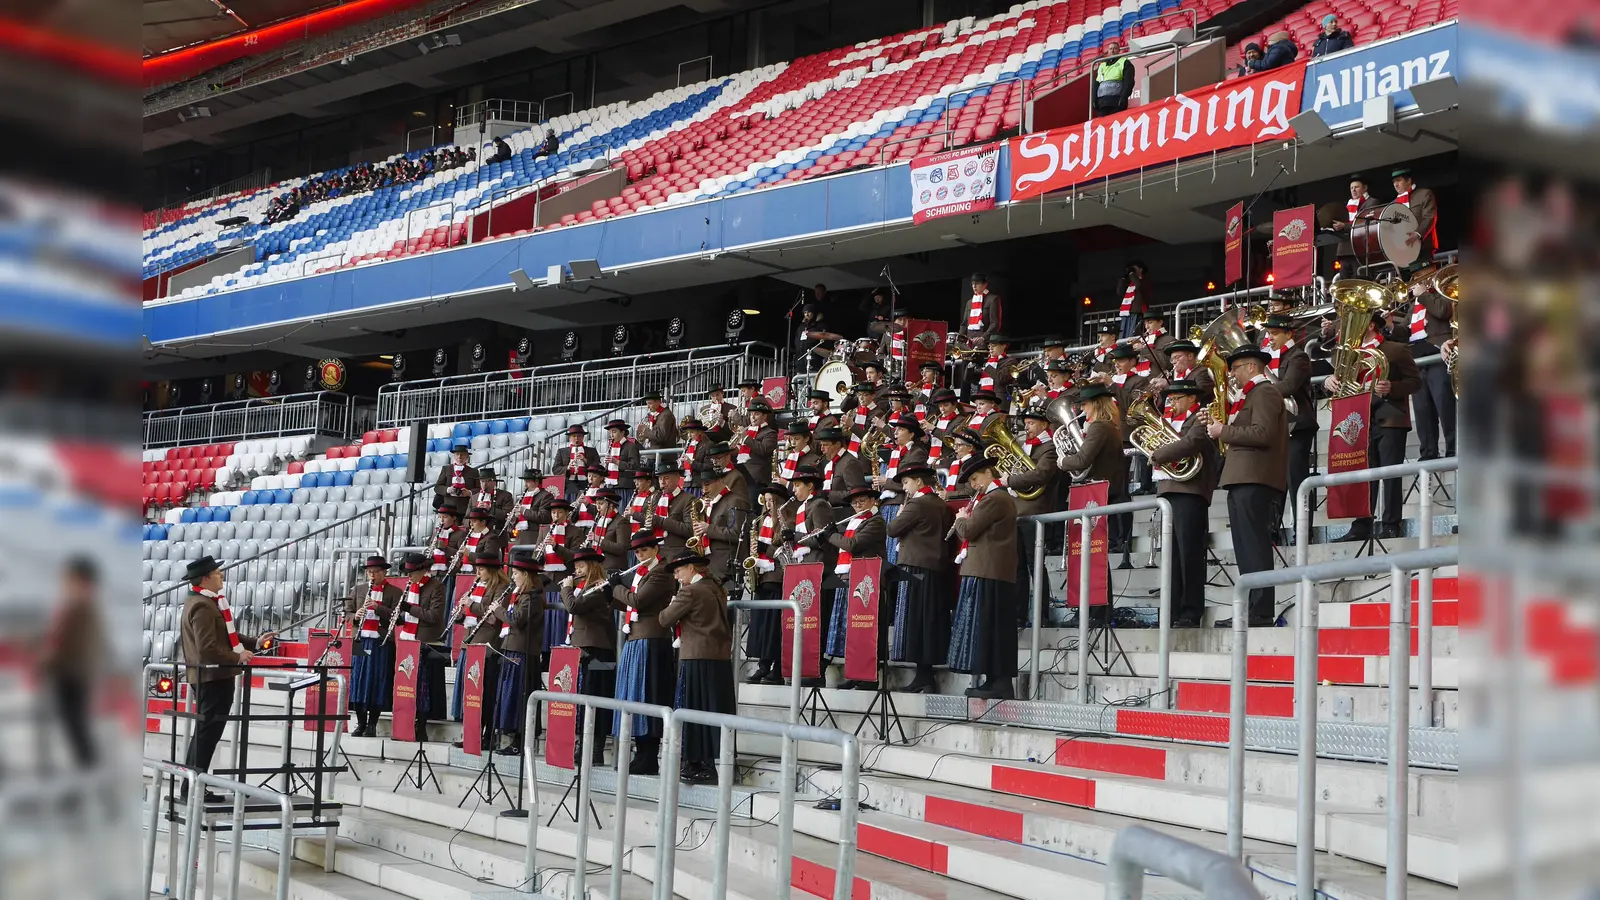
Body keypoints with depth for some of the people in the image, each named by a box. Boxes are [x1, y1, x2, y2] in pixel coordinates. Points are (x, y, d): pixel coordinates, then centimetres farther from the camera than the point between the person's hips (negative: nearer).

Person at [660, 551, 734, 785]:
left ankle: (696, 763, -1)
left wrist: (672, 604, 10)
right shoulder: (717, 590, 13)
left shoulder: (690, 592, -12)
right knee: (717, 710, 8)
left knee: (693, 710, -2)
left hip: (697, 659, -8)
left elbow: (666, 619, -9)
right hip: (721, 659, 8)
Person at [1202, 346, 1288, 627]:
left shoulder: (1265, 392, -6)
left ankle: (1262, 614, -14)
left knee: (1255, 549, -12)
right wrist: (1217, 424, 12)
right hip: (1243, 479, 11)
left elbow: (1262, 433, -19)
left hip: (1255, 480, -11)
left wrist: (1224, 431, -11)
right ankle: (1249, 611, 11)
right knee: (1247, 551, 9)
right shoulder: (1251, 394, 25)